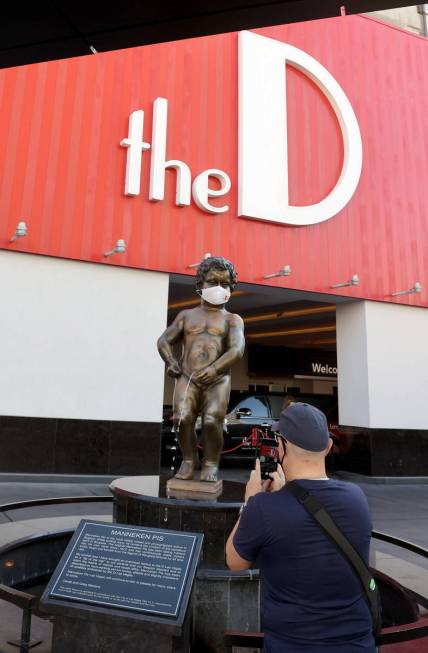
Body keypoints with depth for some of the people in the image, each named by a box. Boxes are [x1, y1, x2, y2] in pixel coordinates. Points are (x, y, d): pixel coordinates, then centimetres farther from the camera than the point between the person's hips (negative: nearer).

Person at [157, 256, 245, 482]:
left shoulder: (232, 319, 15)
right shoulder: (187, 315, 22)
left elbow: (237, 349, -3)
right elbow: (164, 340, 22)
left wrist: (214, 369, -20)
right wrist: (171, 362, 0)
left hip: (217, 379, -1)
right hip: (187, 377, 2)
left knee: (212, 420, -21)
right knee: (182, 417, -21)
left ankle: (211, 464, 0)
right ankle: (189, 459, 2)